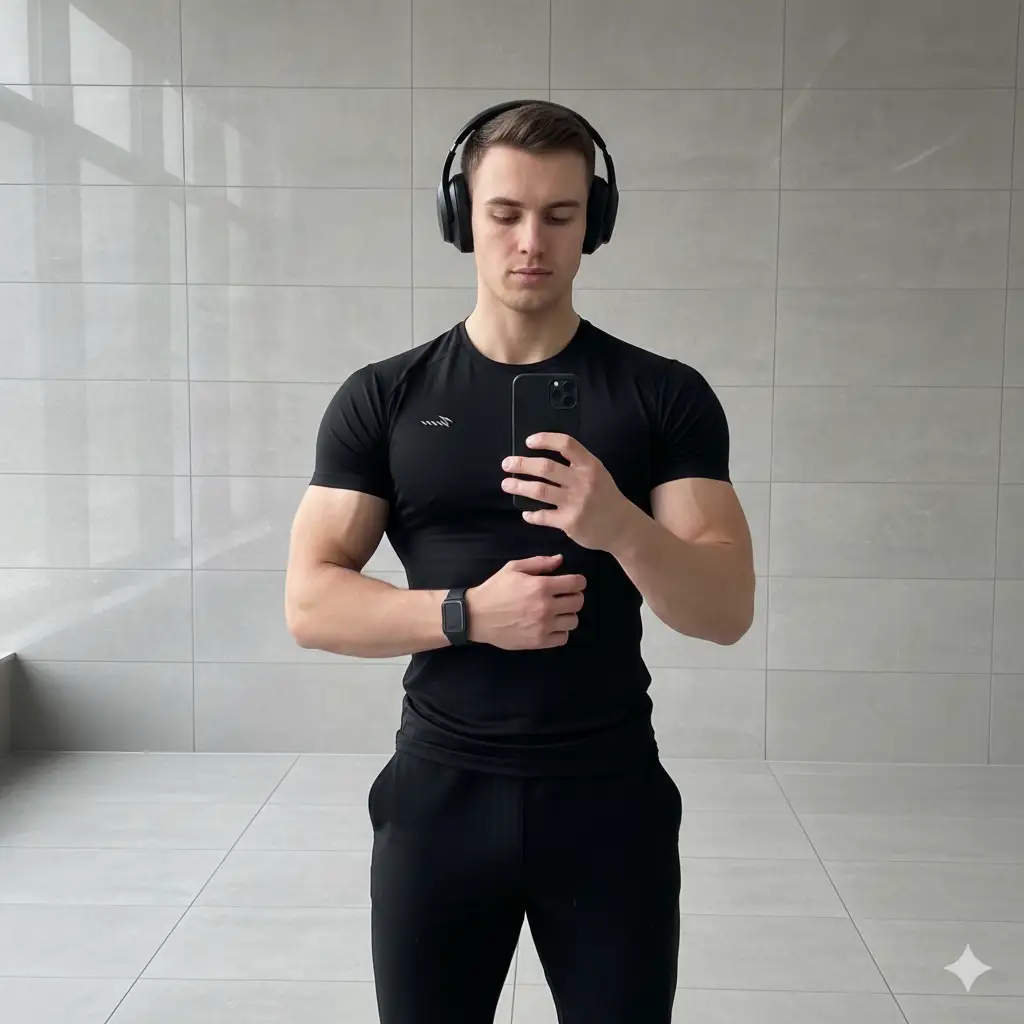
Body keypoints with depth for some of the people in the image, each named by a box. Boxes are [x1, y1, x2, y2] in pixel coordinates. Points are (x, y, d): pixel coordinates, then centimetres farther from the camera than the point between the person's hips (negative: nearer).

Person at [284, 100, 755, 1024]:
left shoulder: (666, 396, -2)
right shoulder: (382, 399, 0)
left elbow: (728, 611, -7)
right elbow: (311, 605, -3)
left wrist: (620, 527, -27)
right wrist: (468, 613, -18)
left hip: (611, 799, 0)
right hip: (438, 796, 1)